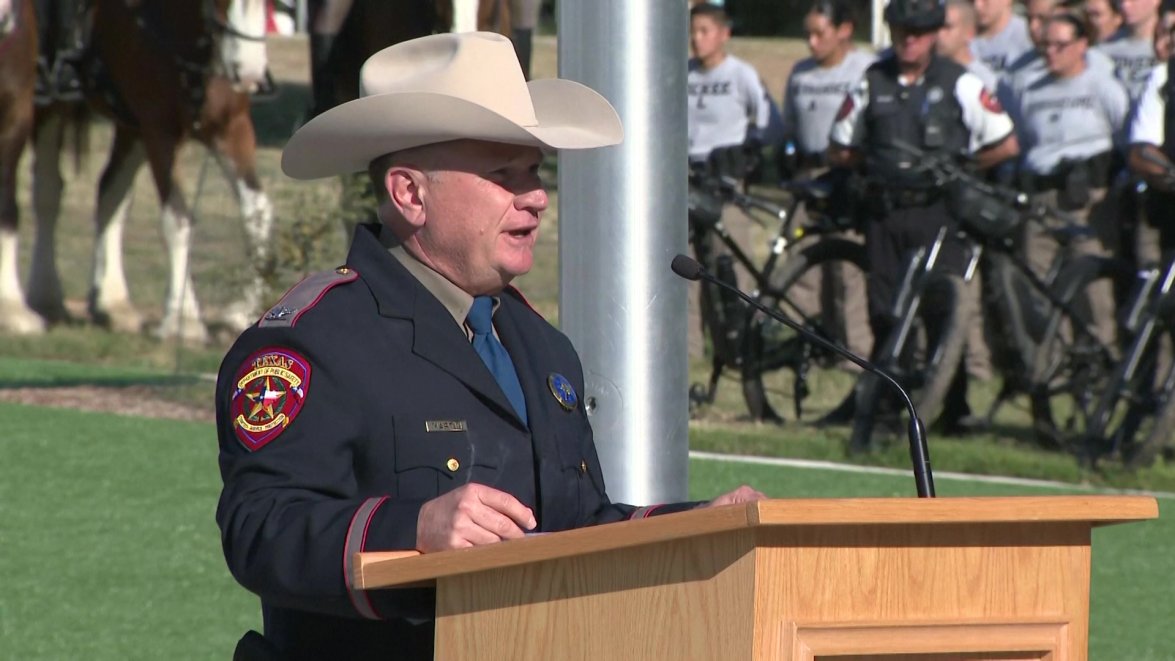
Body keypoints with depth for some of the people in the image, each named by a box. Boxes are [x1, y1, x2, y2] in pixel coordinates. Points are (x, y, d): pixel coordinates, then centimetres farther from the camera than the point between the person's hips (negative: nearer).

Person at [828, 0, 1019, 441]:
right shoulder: (872, 83, 8)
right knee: (885, 313, 1)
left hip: (936, 211, -3)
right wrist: (878, 165, 7)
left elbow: (1006, 145, 1)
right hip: (885, 213, 3)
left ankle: (953, 409, 1)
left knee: (943, 310, -6)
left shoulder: (959, 84, 0)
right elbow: (839, 150, 17)